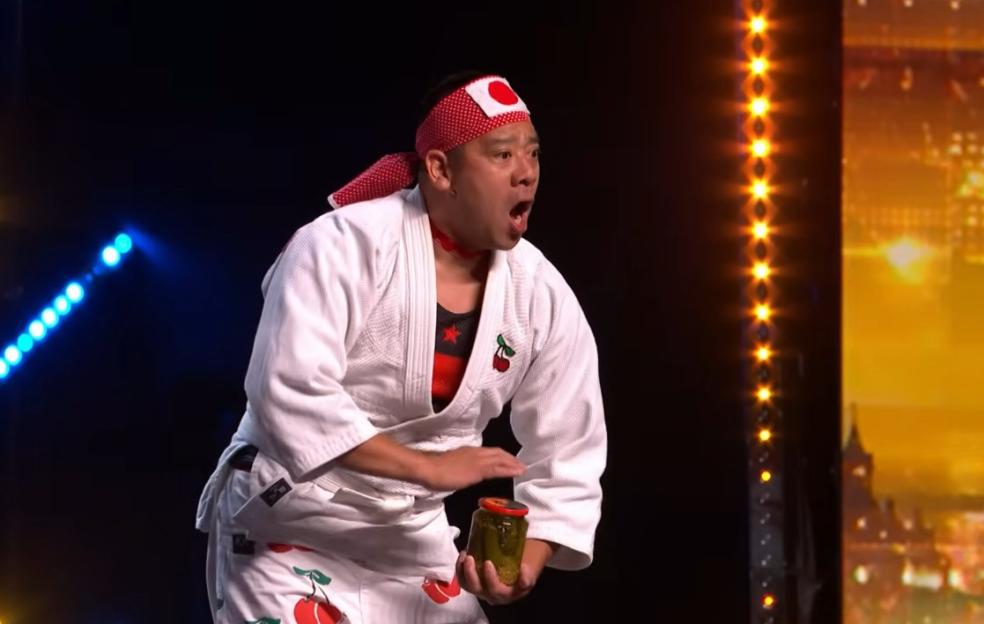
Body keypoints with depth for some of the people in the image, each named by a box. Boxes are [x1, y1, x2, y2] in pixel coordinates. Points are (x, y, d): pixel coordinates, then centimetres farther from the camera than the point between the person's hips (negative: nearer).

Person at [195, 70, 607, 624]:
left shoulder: (544, 298, -5)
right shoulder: (343, 246, -20)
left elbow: (568, 462, 0)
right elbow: (290, 392, -31)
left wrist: (527, 564, -17)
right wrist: (427, 467, -32)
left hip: (412, 546, 5)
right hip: (288, 534, -5)